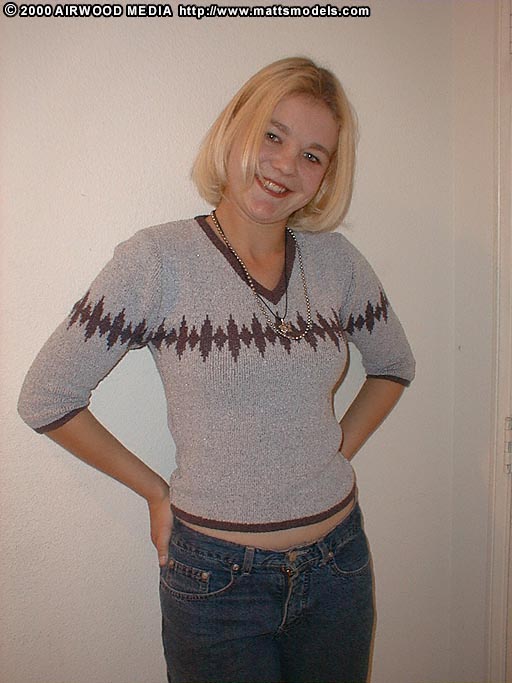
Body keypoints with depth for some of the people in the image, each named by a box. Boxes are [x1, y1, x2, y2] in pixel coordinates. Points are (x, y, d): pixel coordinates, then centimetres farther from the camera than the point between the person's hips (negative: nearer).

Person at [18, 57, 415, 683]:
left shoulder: (337, 261, -3)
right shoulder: (159, 260, -14)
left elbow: (393, 365, 14)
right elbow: (45, 398, -8)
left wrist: (339, 452, 4)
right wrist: (156, 492, -4)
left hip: (338, 563, 4)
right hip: (217, 577, -3)